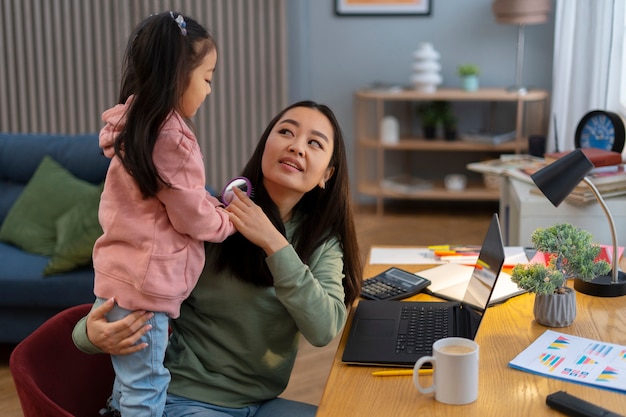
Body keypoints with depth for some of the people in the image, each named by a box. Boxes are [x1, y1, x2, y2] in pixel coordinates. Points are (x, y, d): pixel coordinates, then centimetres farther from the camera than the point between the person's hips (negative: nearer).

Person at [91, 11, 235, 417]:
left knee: (130, 381, 19)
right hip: (142, 285, -9)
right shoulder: (172, 138, -20)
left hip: (120, 276, 9)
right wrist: (232, 219, 5)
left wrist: (215, 203, 6)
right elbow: (194, 219, -13)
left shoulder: (135, 125, 8)